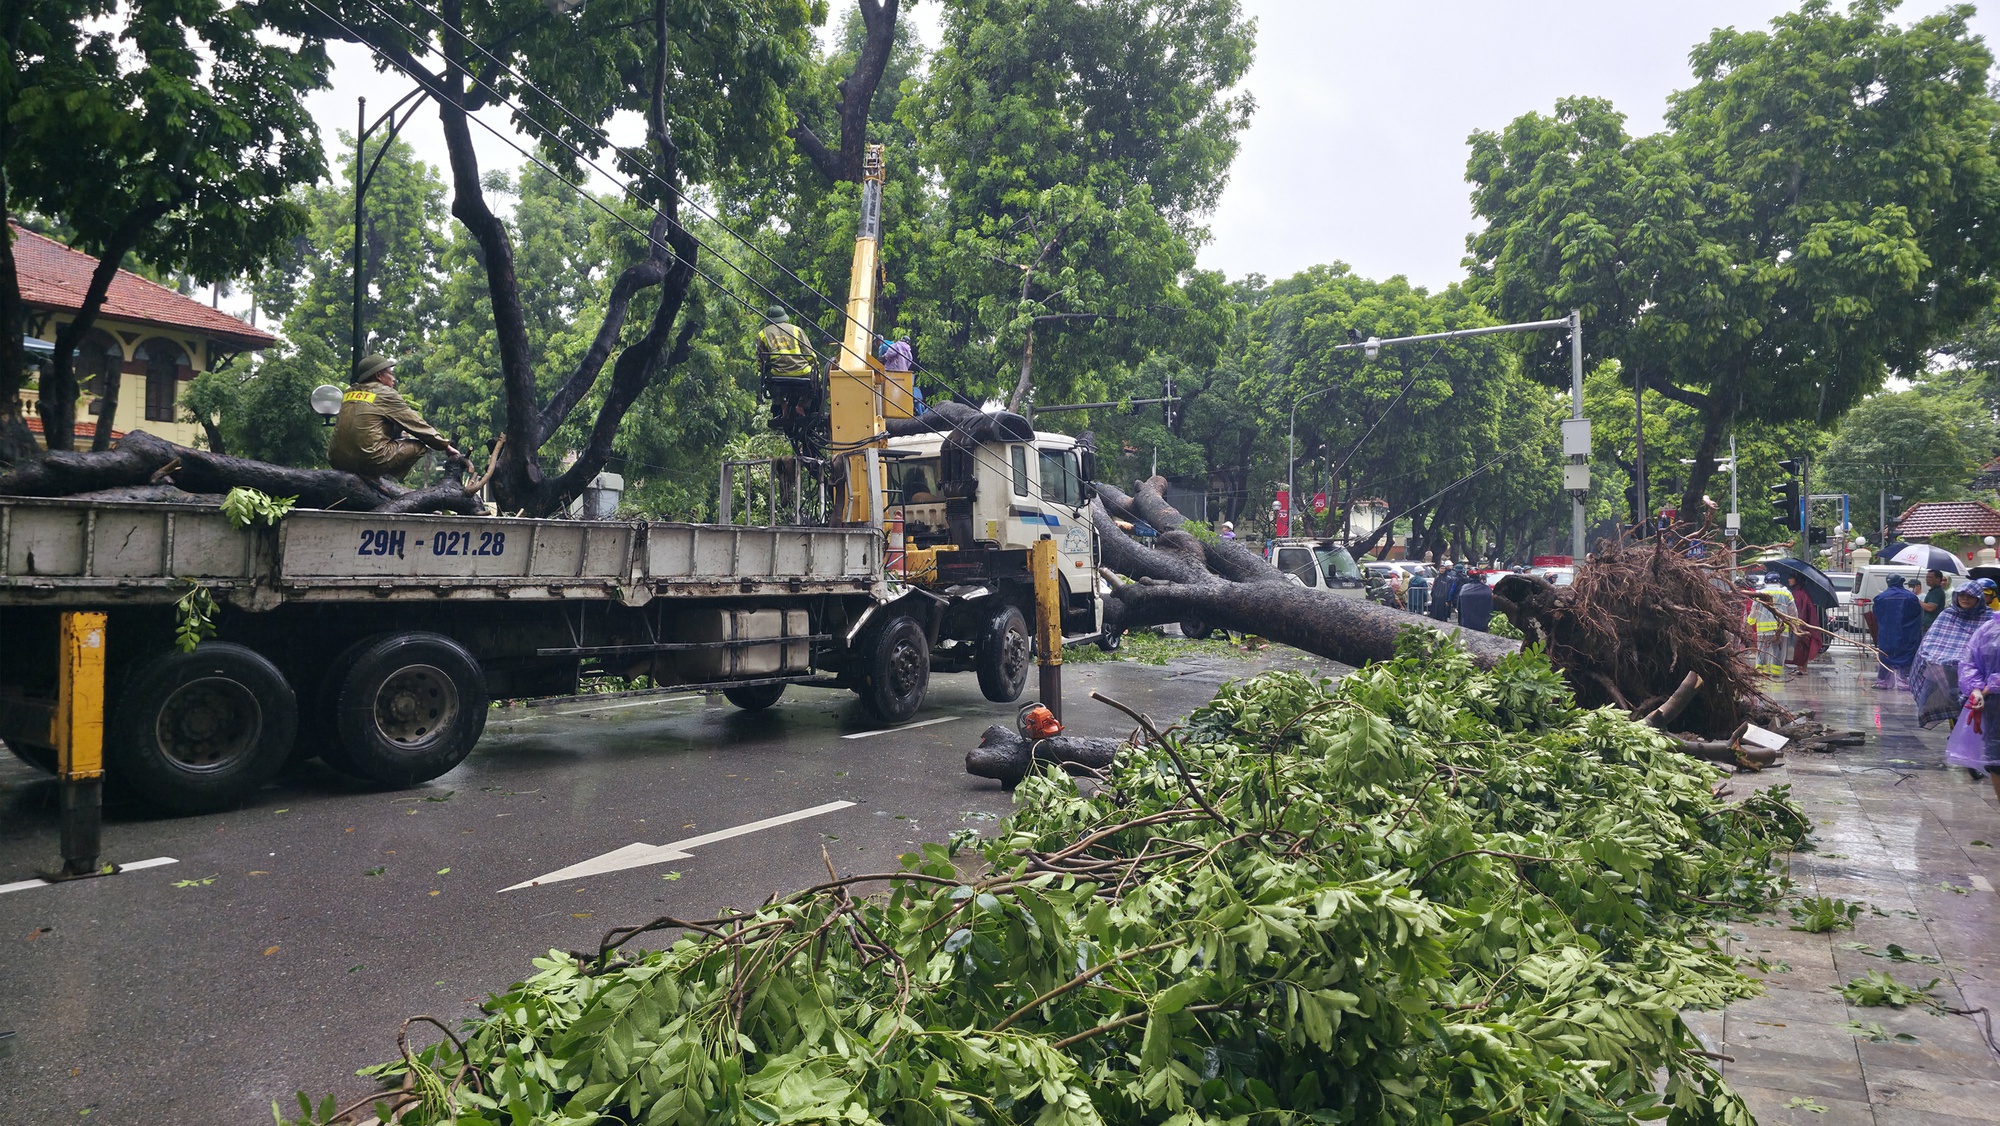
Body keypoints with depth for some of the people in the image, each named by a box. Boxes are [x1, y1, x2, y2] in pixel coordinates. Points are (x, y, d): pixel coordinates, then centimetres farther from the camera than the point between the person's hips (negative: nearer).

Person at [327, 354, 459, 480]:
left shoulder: (350, 392, 16)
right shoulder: (385, 393, -1)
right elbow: (416, 424, 2)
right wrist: (446, 446, 10)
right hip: (369, 461, -7)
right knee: (419, 444, 5)